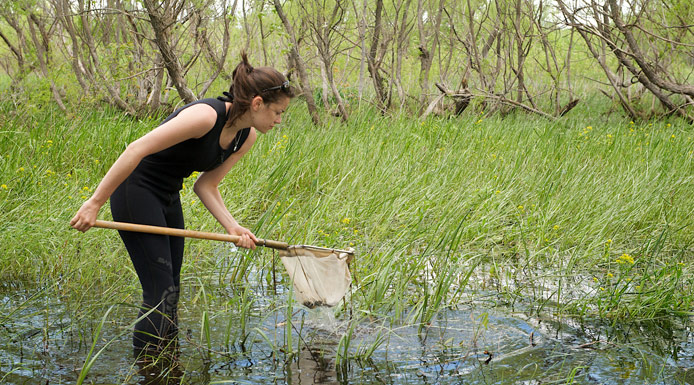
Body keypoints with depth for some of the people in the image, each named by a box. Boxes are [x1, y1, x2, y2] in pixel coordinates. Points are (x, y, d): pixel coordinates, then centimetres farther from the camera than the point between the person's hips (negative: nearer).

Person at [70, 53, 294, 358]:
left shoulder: (246, 137, -1)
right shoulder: (207, 115, -28)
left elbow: (206, 186, 3)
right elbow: (136, 149, -30)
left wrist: (232, 226, -12)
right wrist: (96, 202, -29)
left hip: (168, 199, 9)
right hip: (135, 192, -9)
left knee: (171, 291, 11)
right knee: (160, 292, -9)